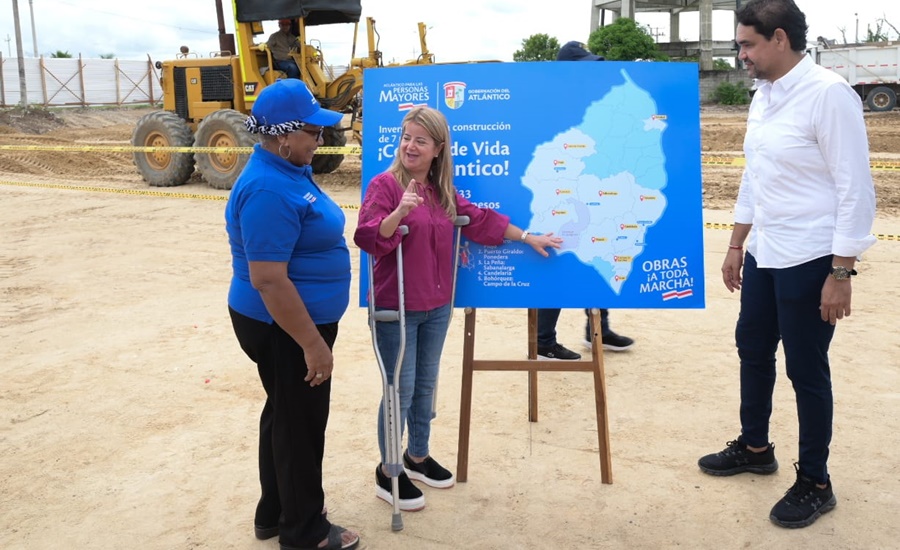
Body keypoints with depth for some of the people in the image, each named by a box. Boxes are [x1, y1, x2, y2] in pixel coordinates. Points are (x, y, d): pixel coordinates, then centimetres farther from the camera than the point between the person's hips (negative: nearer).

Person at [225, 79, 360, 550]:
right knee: (301, 425, 6)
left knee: (284, 416, 21)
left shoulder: (287, 170, 6)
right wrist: (313, 343, -25)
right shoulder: (269, 190, -27)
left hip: (292, 323, 10)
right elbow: (269, 281, -29)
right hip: (285, 328, -10)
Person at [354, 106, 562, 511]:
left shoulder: (443, 191, 9)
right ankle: (388, 473, 16)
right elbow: (368, 238, -21)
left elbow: (480, 220, 18)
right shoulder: (384, 184, -12)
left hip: (436, 306, 7)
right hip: (396, 308, -7)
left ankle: (418, 457, 35)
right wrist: (400, 211, -36)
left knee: (426, 386, 17)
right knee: (401, 391, -1)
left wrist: (527, 238, 22)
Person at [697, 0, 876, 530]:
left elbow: (855, 188, -18)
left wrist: (841, 273, -18)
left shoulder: (828, 94, -17)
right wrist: (736, 246, 19)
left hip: (809, 260, -8)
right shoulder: (763, 96, 7)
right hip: (764, 254, 8)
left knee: (806, 369, 4)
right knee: (753, 350, 19)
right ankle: (755, 447, 40)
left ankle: (815, 483, 23)